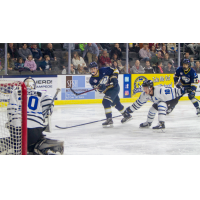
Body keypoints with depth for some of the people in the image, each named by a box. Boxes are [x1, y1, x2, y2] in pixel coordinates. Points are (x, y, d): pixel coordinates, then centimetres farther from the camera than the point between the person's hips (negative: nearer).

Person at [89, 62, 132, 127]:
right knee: (116, 104, 24)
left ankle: (109, 120, -26)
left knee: (106, 101, -24)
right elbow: (100, 90, -12)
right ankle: (126, 115, 48)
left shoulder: (103, 70, -18)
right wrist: (100, 88, -34)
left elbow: (115, 70, -6)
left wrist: (114, 77, -20)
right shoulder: (92, 80, -8)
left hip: (114, 87, -7)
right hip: (107, 90, 7)